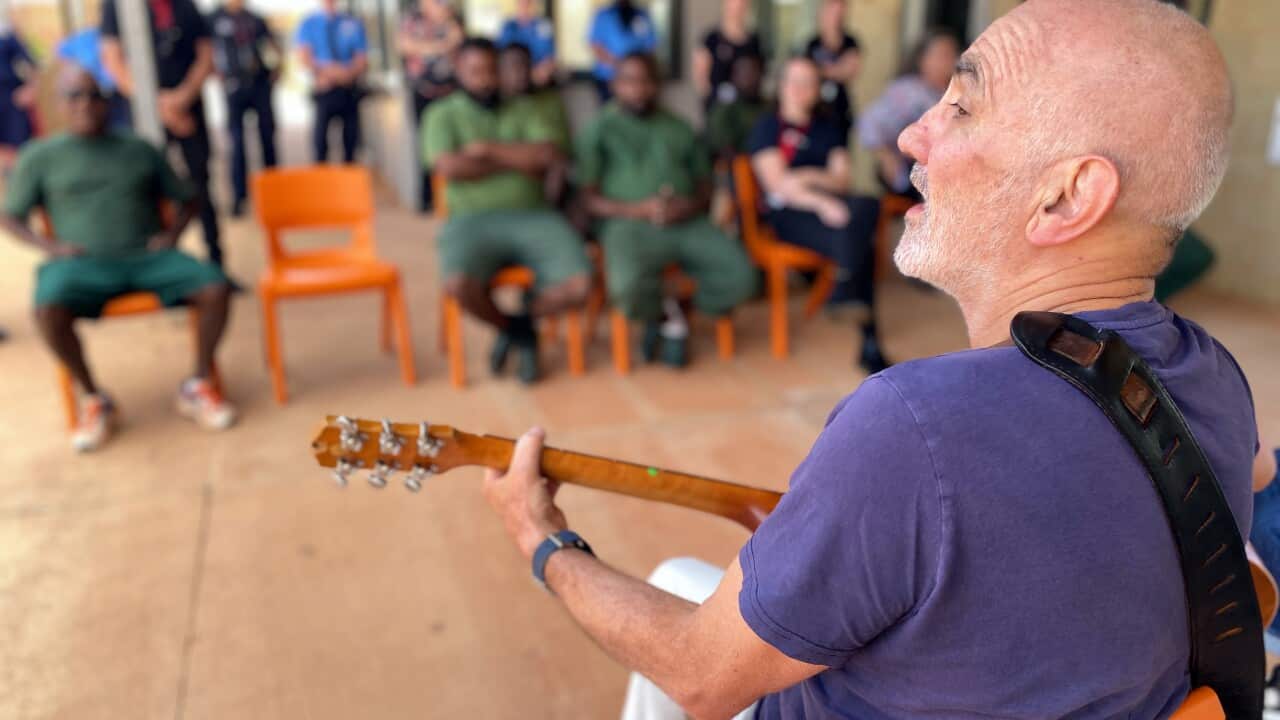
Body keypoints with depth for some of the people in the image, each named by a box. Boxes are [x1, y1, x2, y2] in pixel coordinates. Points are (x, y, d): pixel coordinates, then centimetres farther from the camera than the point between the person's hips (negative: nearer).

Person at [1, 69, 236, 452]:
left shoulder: (139, 148, 15)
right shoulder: (40, 156, 12)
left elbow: (189, 199, 20)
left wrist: (172, 234, 0)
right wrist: (49, 246, -6)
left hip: (149, 257, 1)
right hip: (83, 262, -1)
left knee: (215, 287, -27)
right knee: (49, 310, -34)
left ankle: (198, 386, -8)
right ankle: (94, 399, -10)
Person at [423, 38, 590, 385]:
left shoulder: (523, 110, 17)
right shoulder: (442, 115, 10)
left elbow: (549, 153, -1)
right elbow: (450, 167, -9)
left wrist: (490, 149, -6)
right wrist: (518, 161, -3)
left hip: (532, 216, 2)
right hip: (472, 220, -2)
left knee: (578, 285, -22)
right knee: (459, 284, -34)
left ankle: (522, 321, 12)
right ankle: (511, 329, 2)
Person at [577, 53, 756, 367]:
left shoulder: (680, 129, 22)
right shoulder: (599, 130, 11)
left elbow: (705, 187, 19)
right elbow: (589, 198, 2)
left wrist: (691, 206, -7)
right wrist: (638, 210, -15)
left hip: (688, 223, 4)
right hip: (630, 223, -4)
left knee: (740, 276, -22)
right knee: (629, 289, -37)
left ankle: (668, 319, 7)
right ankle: (665, 314, 2)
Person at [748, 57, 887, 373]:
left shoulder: (830, 128, 19)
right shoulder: (767, 127, 5)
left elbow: (841, 180, 10)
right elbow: (779, 185, -9)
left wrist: (809, 177, -11)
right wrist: (822, 203, -24)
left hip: (831, 205, 4)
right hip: (789, 214, -4)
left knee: (867, 206, -32)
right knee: (860, 244, -31)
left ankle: (845, 290, -20)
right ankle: (869, 344, -26)